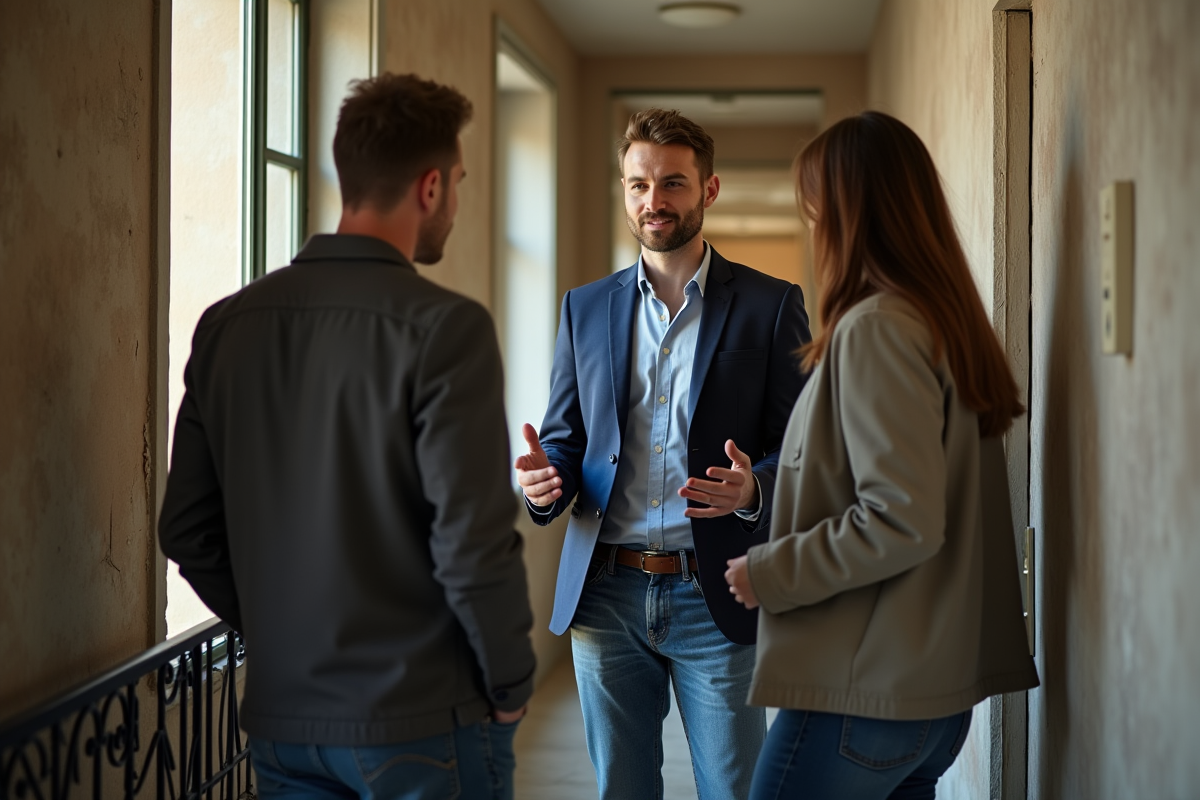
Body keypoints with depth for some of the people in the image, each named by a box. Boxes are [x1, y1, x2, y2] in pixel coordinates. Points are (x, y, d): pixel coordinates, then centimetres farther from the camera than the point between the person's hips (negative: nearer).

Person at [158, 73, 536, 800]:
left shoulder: (227, 325, 2)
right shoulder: (445, 327, -16)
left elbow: (188, 529, 6)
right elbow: (473, 542, -19)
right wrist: (511, 686, -4)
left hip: (281, 720, 5)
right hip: (423, 725, -5)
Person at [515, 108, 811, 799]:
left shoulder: (771, 306, 1)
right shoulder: (586, 309, 11)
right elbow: (565, 438, 13)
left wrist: (753, 490, -22)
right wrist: (547, 481, -11)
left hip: (717, 601, -3)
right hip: (606, 598, 3)